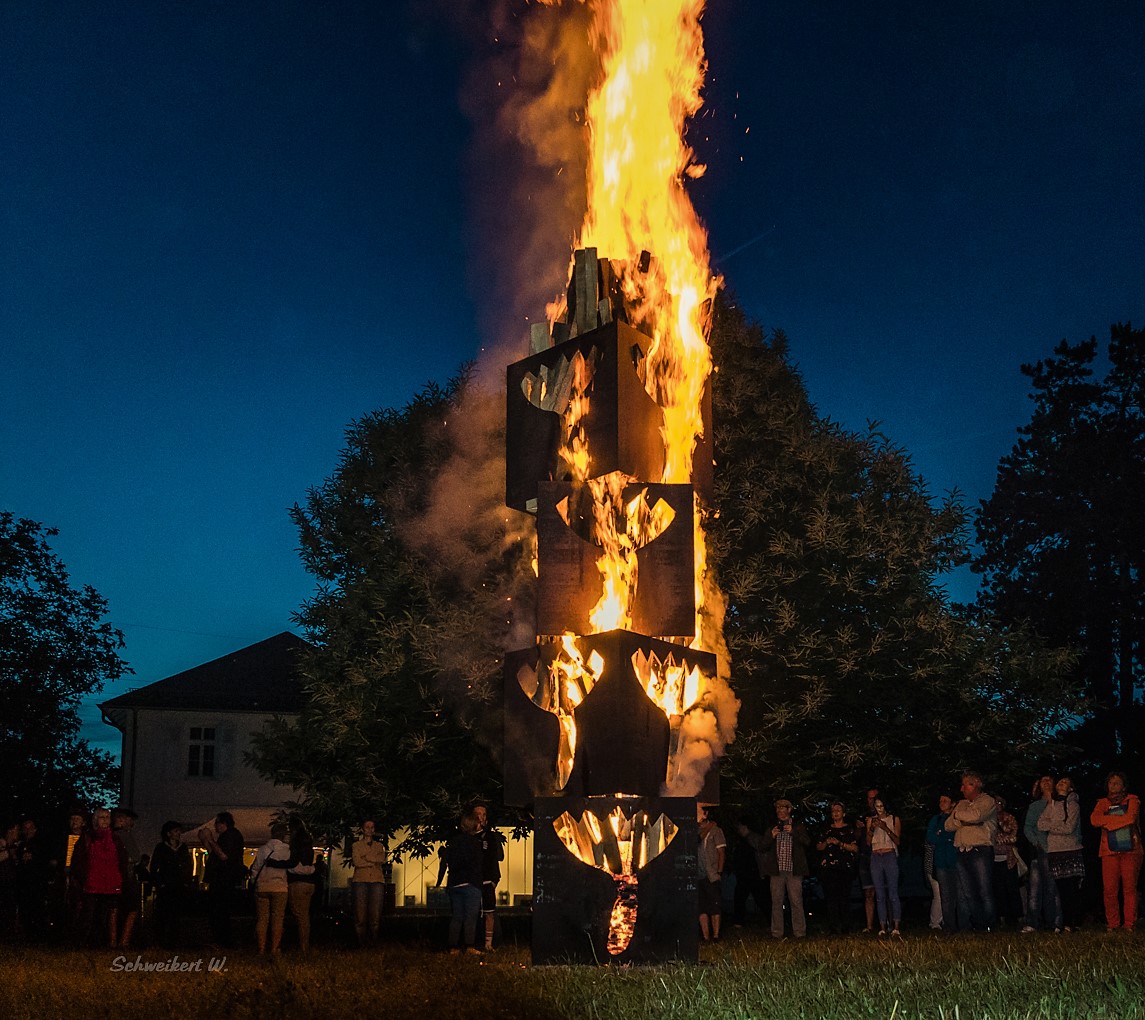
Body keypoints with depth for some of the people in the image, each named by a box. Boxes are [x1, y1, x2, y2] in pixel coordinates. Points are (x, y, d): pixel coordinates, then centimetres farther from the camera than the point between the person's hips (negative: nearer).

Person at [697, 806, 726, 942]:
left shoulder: (715, 830, 2)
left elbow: (721, 852, -1)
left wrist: (719, 872, -8)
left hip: (711, 875, -5)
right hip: (697, 875, 5)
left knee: (714, 906, -4)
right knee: (701, 907, 4)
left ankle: (716, 936, -1)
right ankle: (706, 937, 6)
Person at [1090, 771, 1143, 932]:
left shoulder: (1132, 800, 11)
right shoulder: (1103, 803, 17)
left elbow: (1131, 818, -9)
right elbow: (1094, 820, -3)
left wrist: (1107, 820, -4)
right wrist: (1120, 819, -7)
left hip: (1130, 850, -1)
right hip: (1110, 851, 1)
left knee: (1130, 888, -6)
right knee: (1109, 889, -6)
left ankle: (1129, 924, -3)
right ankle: (1112, 924, 0)